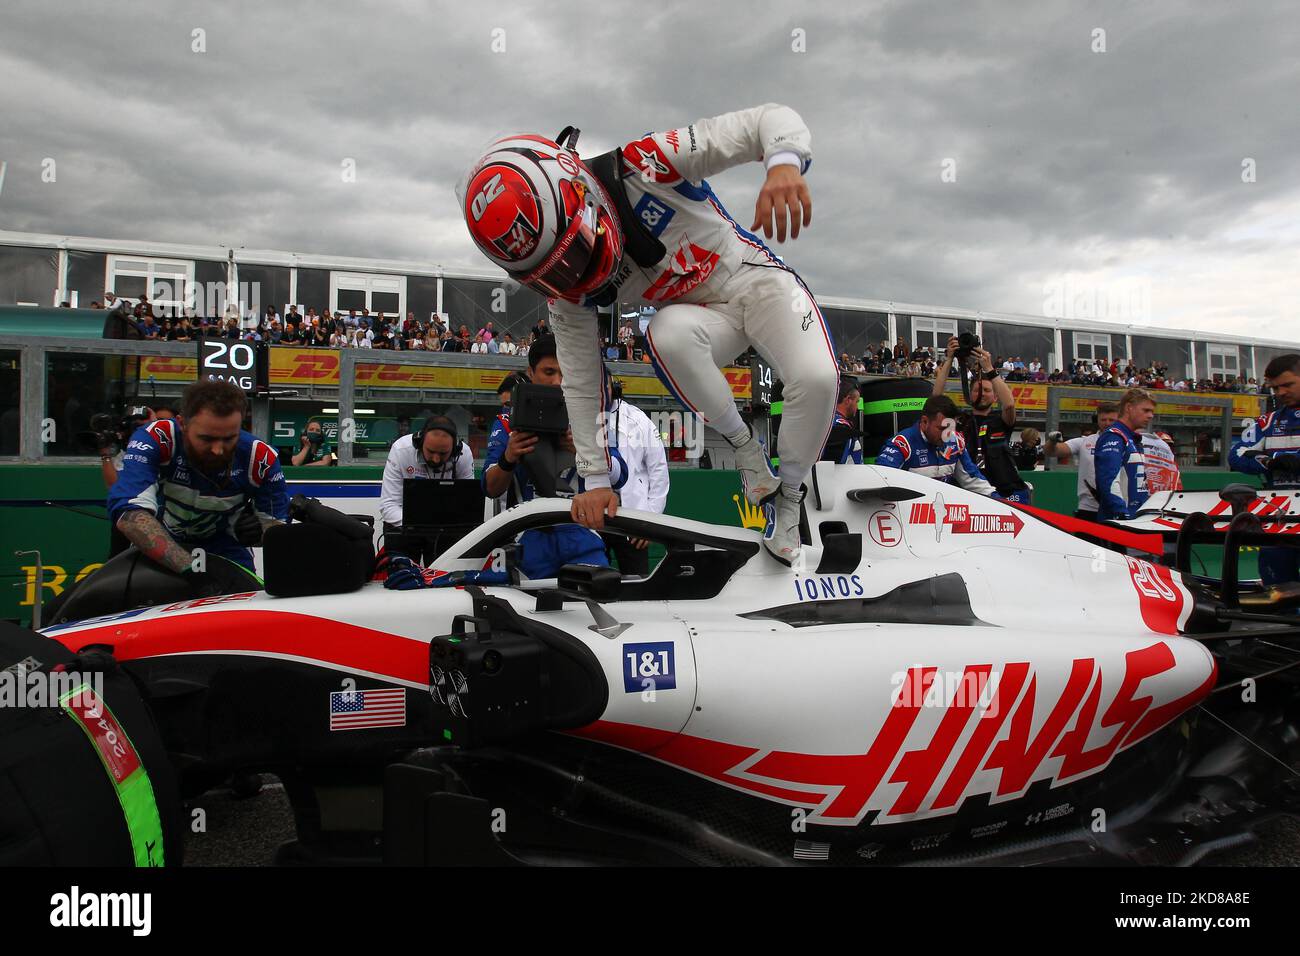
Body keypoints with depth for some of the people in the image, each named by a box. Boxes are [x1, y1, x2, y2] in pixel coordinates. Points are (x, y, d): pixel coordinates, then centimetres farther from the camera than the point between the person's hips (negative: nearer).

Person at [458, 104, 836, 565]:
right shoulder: (568, 288, -14)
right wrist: (595, 479, -4)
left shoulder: (645, 165, -28)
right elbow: (581, 385, -5)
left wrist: (784, 162, -51)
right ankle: (742, 445, -13)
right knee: (667, 334, -36)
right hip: (697, 315, 2)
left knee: (816, 378, -29)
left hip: (754, 279, -2)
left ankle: (790, 495, -1)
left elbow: (771, 119, -27)